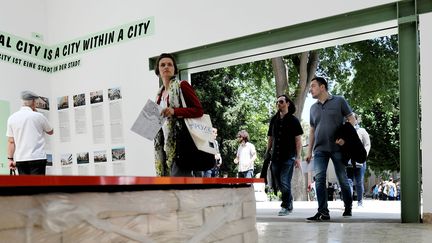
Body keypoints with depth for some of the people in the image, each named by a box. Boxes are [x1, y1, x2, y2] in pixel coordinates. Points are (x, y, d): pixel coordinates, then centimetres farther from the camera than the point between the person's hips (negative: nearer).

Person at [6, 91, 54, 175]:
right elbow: (50, 132, 12)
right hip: (37, 158, -3)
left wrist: (10, 158, 7)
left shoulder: (12, 118, 4)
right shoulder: (38, 116, -4)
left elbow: (11, 141, 2)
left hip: (20, 159, 4)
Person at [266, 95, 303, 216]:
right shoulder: (274, 120, 13)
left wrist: (298, 157, -9)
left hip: (289, 157, -5)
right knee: (279, 183, 9)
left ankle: (286, 206, 1)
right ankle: (289, 203, 25)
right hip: (275, 157, 5)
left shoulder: (293, 120, 2)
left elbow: (298, 140, -2)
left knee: (285, 182, -10)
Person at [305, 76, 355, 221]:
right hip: (320, 149, 3)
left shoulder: (339, 101, 2)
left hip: (337, 148, -3)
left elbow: (351, 119, 1)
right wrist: (309, 150, 15)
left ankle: (348, 208, 25)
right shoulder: (313, 108, 15)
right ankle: (323, 212, -9)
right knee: (319, 179, -10)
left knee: (343, 179, 6)